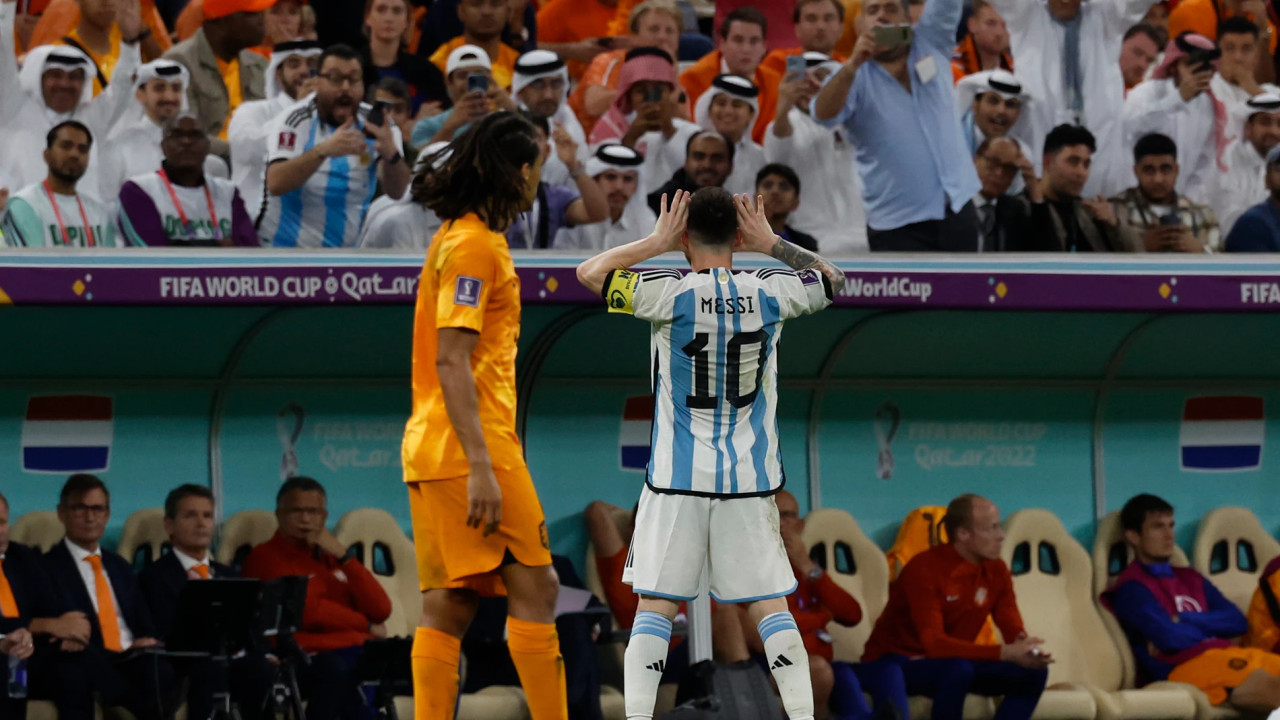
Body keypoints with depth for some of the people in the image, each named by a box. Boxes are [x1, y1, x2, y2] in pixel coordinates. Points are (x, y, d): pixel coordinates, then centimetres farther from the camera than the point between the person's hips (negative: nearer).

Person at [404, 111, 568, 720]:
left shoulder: (457, 237, 18)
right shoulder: (474, 245, -12)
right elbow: (451, 362, -19)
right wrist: (481, 467, -23)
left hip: (434, 444, 10)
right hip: (472, 445, -10)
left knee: (449, 606, 4)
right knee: (534, 589, -8)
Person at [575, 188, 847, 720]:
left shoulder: (673, 295, -10)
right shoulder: (768, 295, -2)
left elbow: (589, 273, -2)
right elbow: (831, 279, 18)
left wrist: (656, 242, 2)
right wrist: (772, 244, 15)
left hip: (678, 478, -2)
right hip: (749, 480, 2)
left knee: (654, 606, 2)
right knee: (771, 608, 6)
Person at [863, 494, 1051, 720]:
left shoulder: (996, 570, -2)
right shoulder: (925, 569, -25)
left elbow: (1014, 632, -5)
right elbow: (934, 643, -34)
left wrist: (1026, 650, -33)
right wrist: (1004, 653, -41)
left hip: (953, 661, 8)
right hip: (896, 662, -7)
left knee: (1032, 673, -11)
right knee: (958, 669, -38)